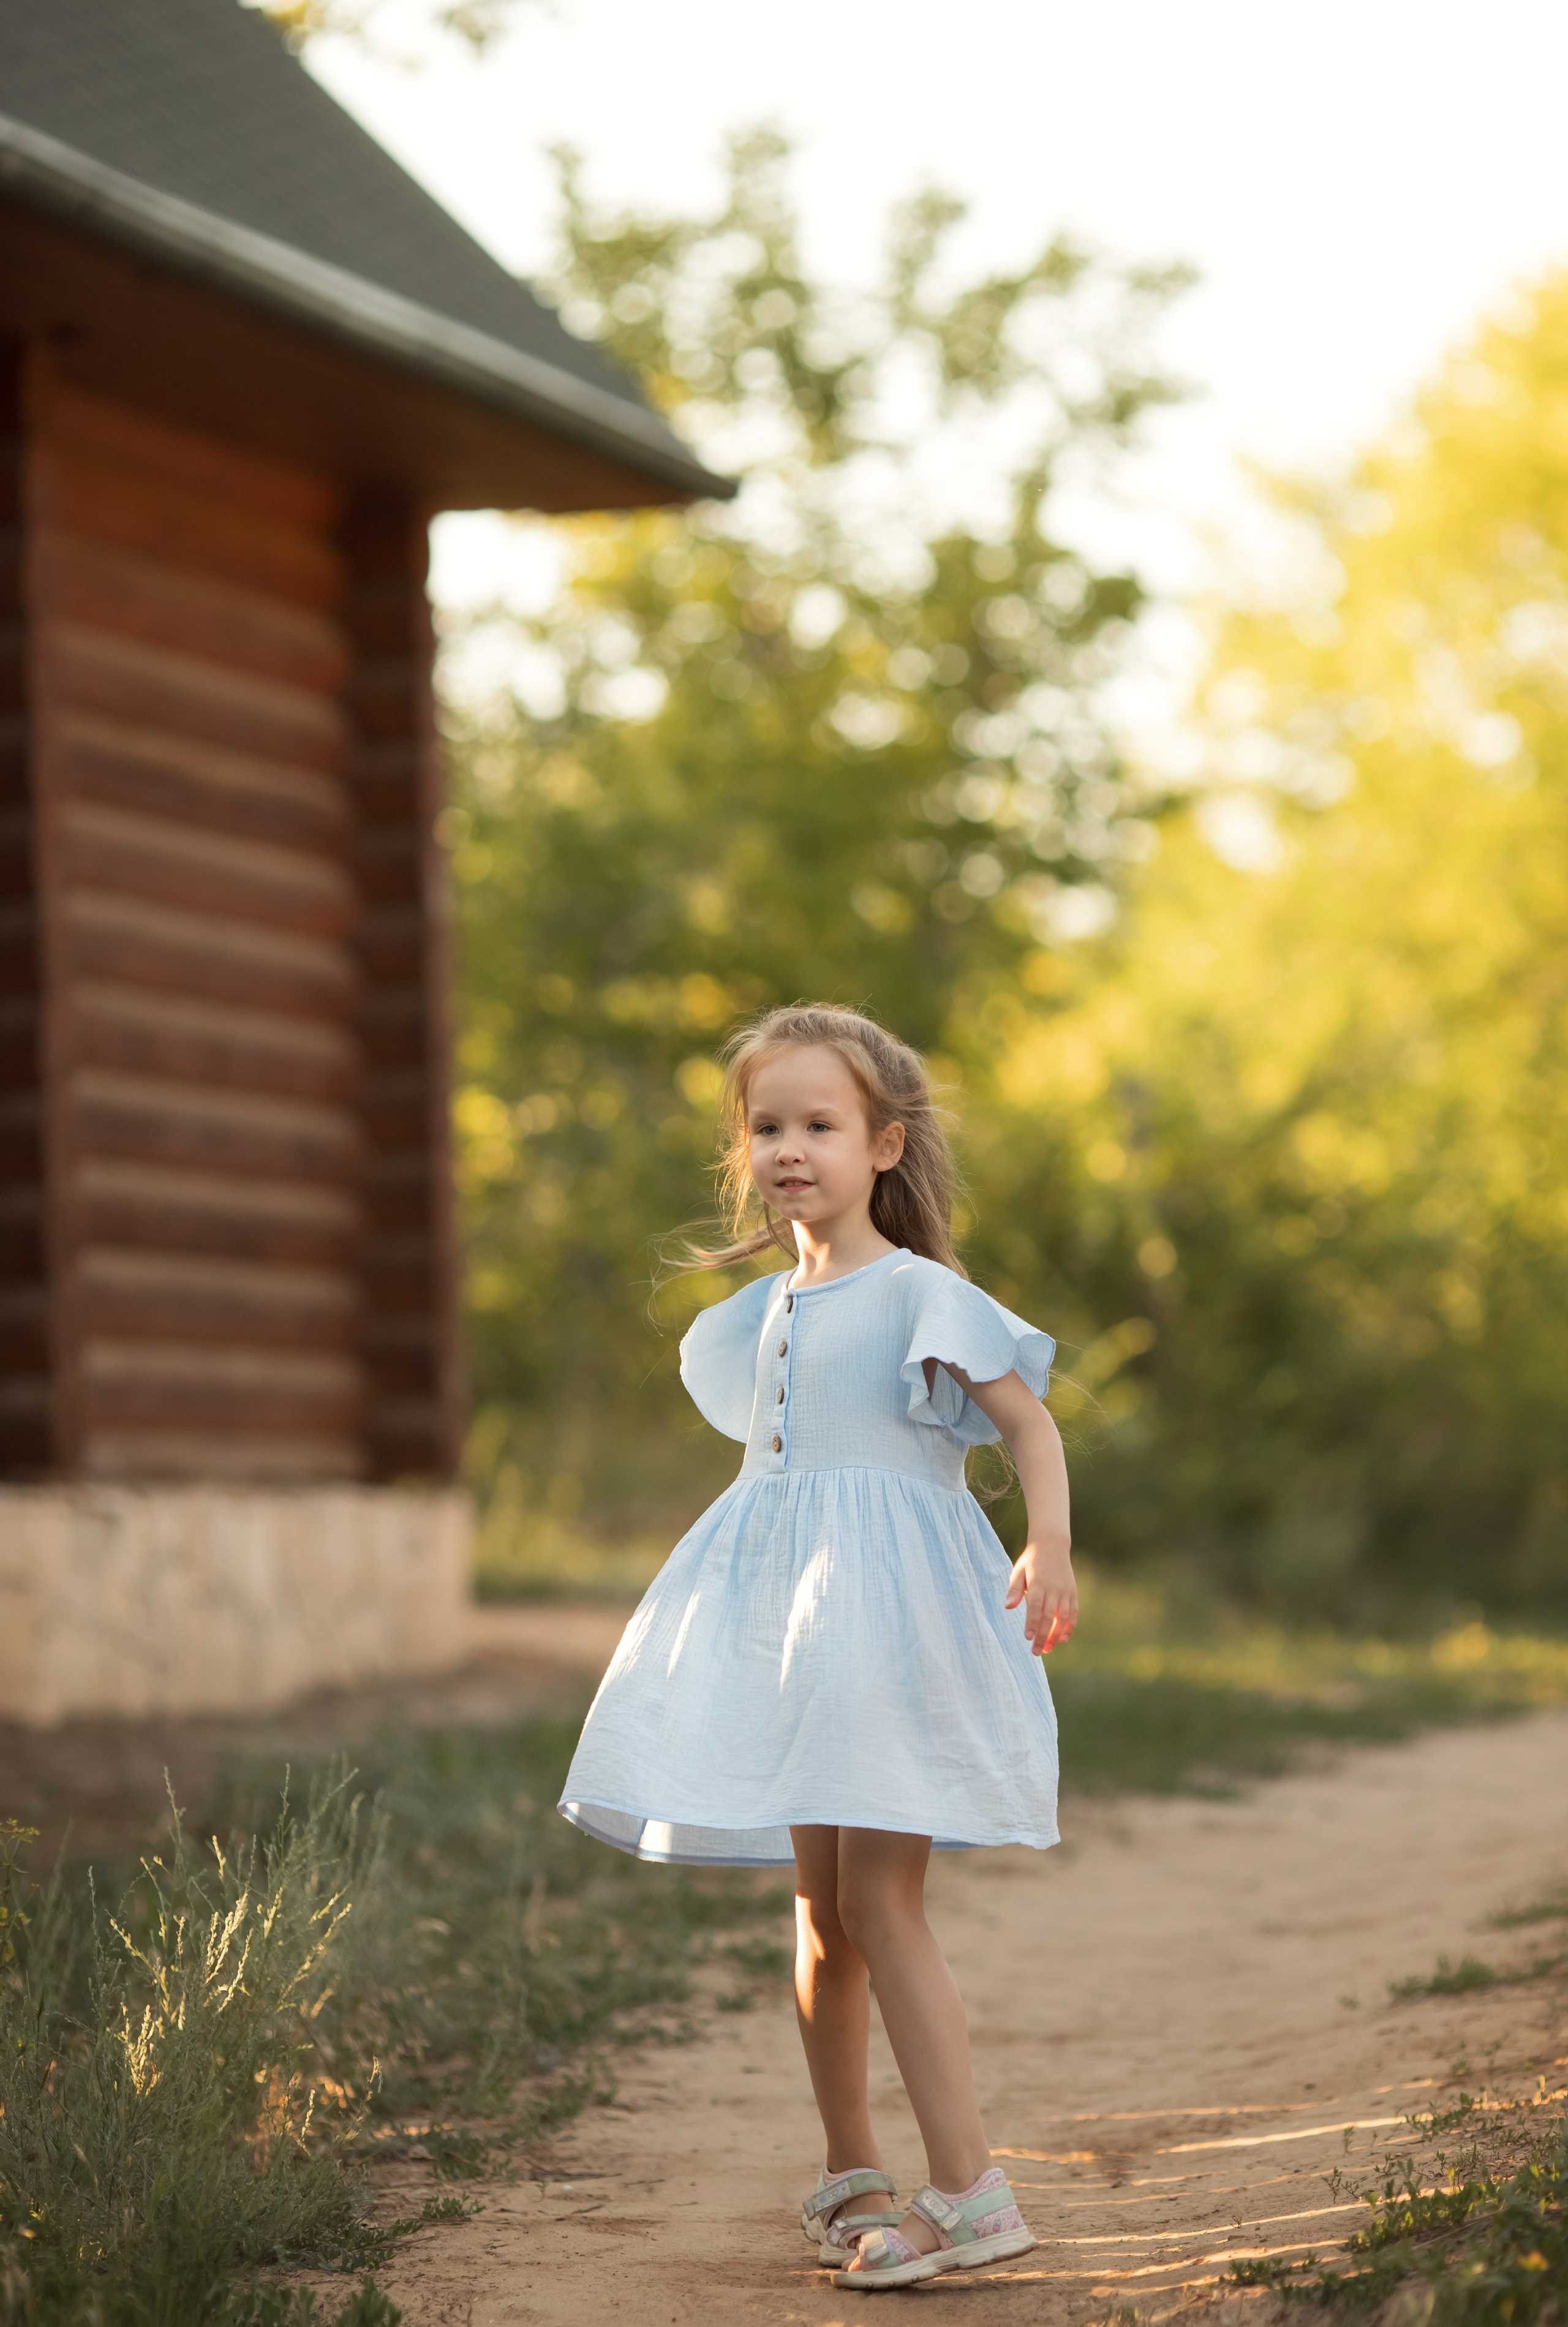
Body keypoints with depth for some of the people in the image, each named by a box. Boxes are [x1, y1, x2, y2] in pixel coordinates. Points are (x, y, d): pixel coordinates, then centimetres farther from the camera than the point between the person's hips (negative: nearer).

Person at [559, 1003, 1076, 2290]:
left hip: (893, 1613, -7)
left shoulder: (919, 1296, -8)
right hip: (787, 1628, 7)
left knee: (880, 1900, -14)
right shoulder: (762, 1315, 14)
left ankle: (971, 2192, -13)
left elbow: (1028, 1415, -14)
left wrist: (1051, 1545, -29)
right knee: (821, 1908, 11)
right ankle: (851, 2171, 23)